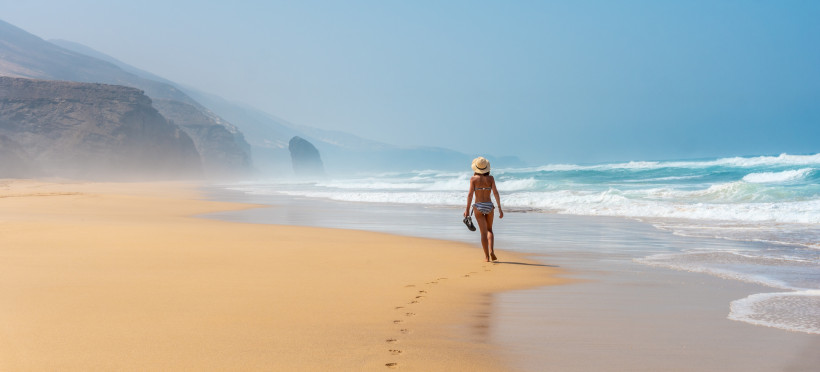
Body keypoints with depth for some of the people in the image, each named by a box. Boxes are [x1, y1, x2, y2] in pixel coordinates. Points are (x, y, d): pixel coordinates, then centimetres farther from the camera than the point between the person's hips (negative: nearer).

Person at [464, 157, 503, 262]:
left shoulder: (473, 178, -4)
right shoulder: (490, 178, -1)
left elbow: (470, 194, -8)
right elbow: (496, 193, -6)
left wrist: (467, 209, -3)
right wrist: (500, 208, -3)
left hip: (478, 207, -1)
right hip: (489, 206, 1)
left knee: (483, 232, 5)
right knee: (489, 230, 19)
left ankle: (487, 256, 4)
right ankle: (491, 251, 0)